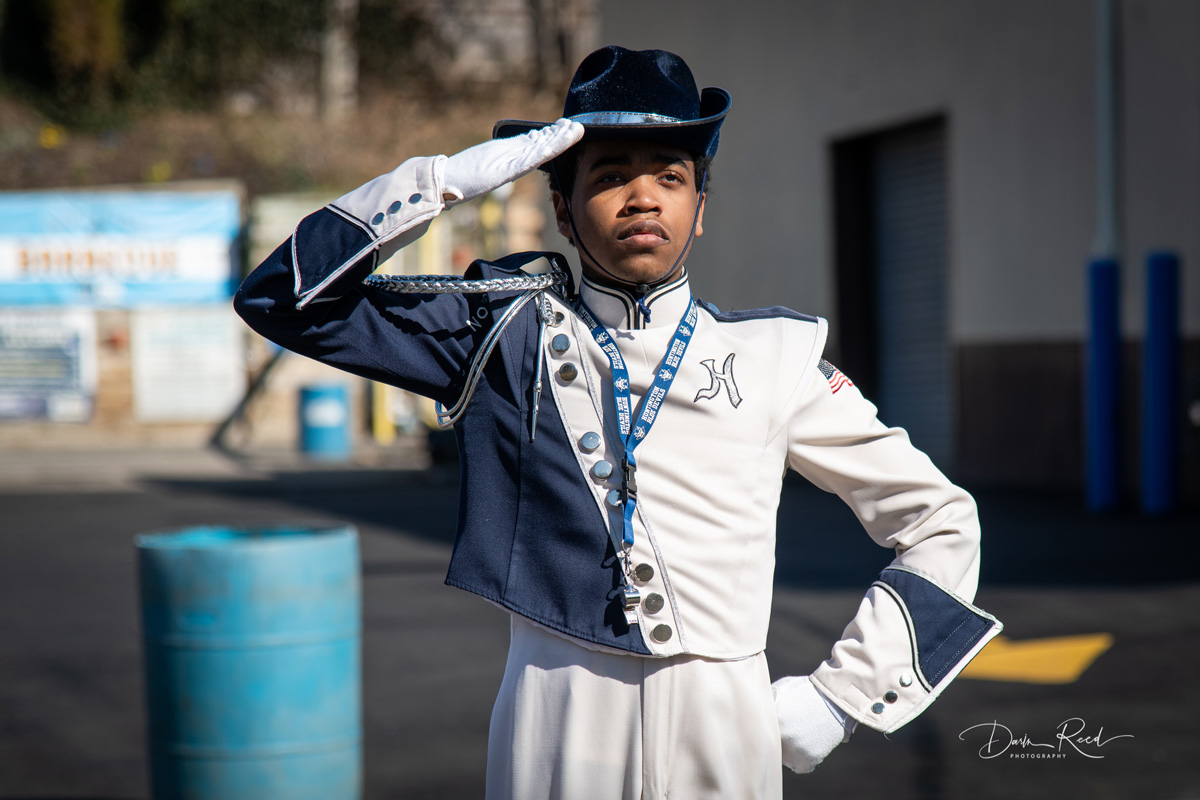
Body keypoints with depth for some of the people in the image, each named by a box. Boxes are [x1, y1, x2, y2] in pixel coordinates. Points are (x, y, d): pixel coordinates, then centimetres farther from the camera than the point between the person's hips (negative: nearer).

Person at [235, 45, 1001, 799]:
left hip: (725, 735, 1)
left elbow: (943, 523, 13)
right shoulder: (508, 339, 6)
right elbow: (285, 298, 2)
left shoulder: (775, 357, 7)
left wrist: (841, 694, 5)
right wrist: (441, 182, -6)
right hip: (556, 734, -1)